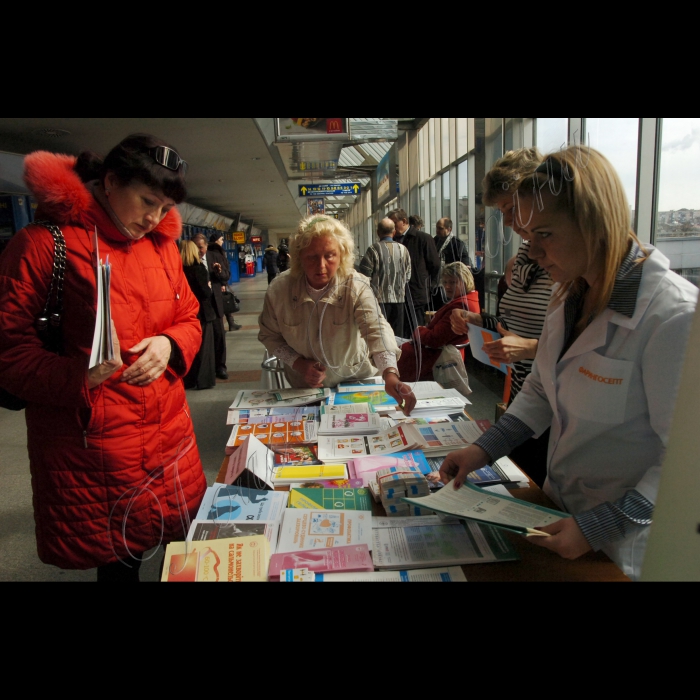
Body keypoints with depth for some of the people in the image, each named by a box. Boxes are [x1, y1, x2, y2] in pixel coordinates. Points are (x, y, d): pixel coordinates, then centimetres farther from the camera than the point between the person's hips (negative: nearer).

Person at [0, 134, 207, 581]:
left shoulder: (163, 244, 9)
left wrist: (169, 345, -7)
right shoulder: (45, 243, -8)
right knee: (118, 564, 9)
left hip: (171, 439, 5)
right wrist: (75, 377, -24)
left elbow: (189, 321, 15)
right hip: (92, 451, -5)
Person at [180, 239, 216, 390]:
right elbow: (206, 293, -17)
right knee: (203, 347, 5)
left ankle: (188, 380, 19)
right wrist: (209, 287, 4)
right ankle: (204, 380, 8)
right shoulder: (198, 268, -13)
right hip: (201, 312, -5)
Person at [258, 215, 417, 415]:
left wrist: (390, 374, -52)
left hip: (356, 382, -1)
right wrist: (298, 363, -14)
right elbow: (269, 335, 2)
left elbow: (376, 329, -34)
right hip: (304, 388, 1)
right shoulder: (279, 290, -12)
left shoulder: (357, 287, -19)